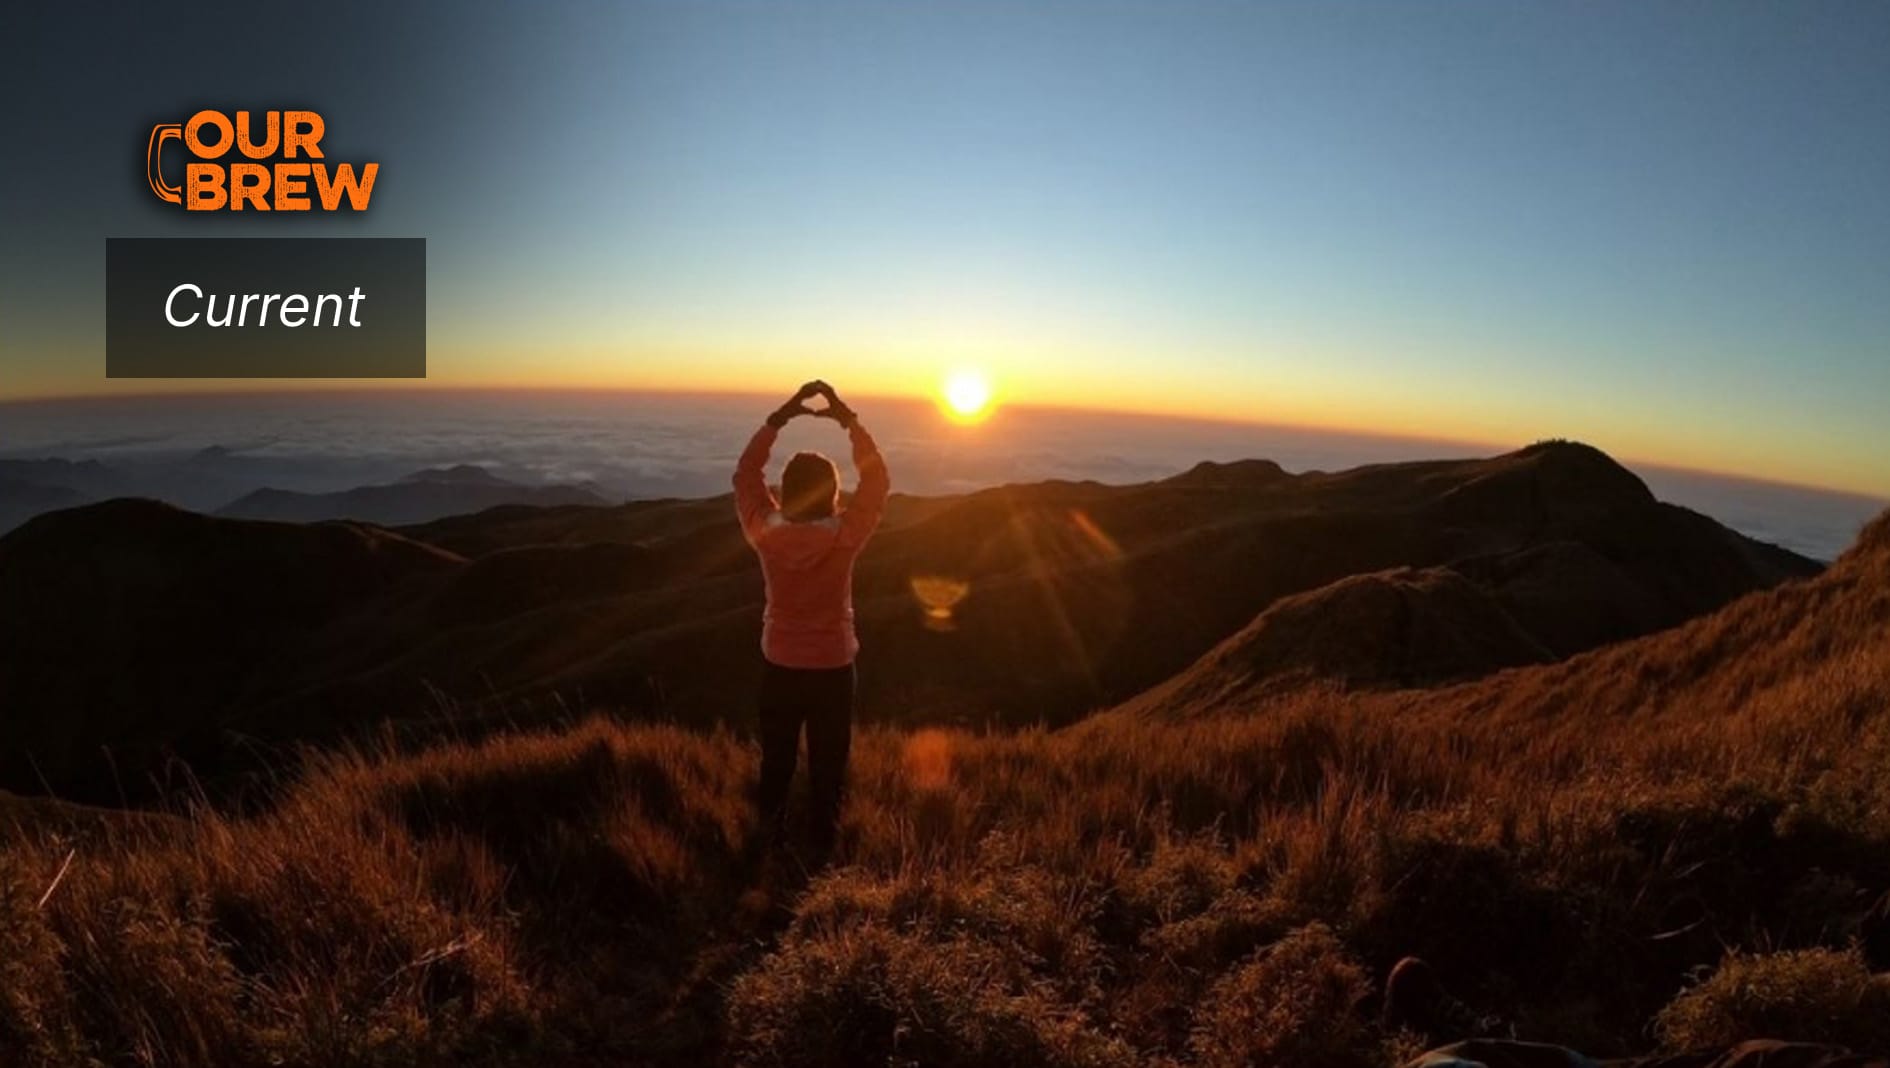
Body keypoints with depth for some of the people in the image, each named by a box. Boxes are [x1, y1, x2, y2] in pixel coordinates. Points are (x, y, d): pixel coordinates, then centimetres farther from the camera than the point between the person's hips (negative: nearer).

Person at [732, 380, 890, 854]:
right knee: (828, 766, 15)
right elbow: (877, 481, -11)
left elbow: (745, 473, -1)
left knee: (775, 760, 21)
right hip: (832, 667, -2)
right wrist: (848, 420, -12)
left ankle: (771, 836, 37)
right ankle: (822, 845, 28)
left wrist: (780, 416, -4)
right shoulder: (845, 536, -22)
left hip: (779, 664, 2)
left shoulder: (764, 531, -17)